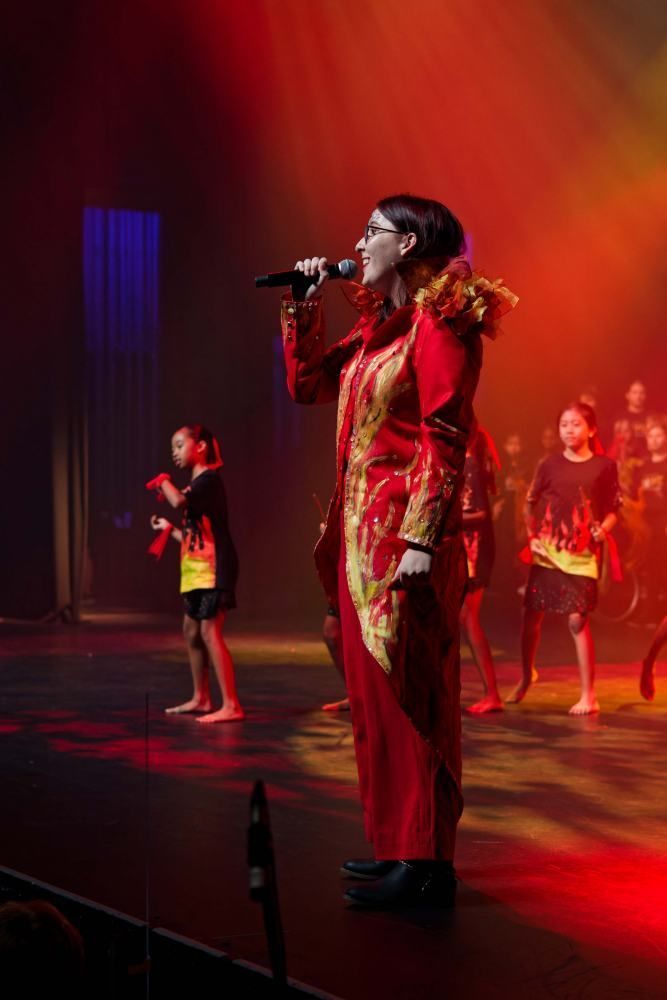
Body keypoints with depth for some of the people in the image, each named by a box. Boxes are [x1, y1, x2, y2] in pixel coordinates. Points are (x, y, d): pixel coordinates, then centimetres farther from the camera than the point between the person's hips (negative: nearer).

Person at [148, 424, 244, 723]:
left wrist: (163, 481, -11)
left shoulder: (209, 479, -9)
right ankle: (200, 699, 27)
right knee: (192, 632, 15)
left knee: (210, 632, -14)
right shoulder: (196, 486, 19)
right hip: (196, 570, 10)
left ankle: (231, 705, -16)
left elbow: (179, 501, -28)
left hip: (213, 569, -10)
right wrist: (170, 529, 16)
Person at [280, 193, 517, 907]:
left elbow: (445, 439, -17)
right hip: (360, 530, 9)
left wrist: (421, 541, -22)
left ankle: (425, 862, 0)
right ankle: (395, 842, 23)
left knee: (408, 695, -6)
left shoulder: (438, 324, -10)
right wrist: (303, 306, 15)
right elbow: (306, 384, 24)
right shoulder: (377, 326, 16)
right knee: (374, 692, 13)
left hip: (403, 534, -9)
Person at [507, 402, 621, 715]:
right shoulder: (550, 465, 2)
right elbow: (530, 504, 11)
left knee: (577, 619, -10)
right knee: (532, 615, 8)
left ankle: (589, 696, -2)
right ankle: (527, 675, 34)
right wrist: (531, 536, 0)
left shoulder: (604, 466, -2)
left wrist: (604, 528, -14)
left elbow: (613, 509, 4)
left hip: (582, 554, -3)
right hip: (547, 551, 3)